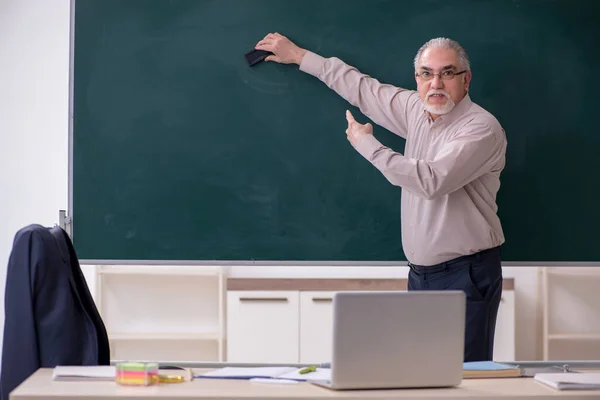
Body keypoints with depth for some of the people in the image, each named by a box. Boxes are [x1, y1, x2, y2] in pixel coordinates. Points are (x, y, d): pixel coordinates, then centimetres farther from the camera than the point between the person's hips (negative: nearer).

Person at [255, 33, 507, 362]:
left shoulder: (481, 128, -13)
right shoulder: (416, 111, 10)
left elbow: (432, 180, -24)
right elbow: (364, 89, 23)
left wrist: (367, 144, -12)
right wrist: (298, 56, 31)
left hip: (465, 276, -7)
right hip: (421, 274, 7)